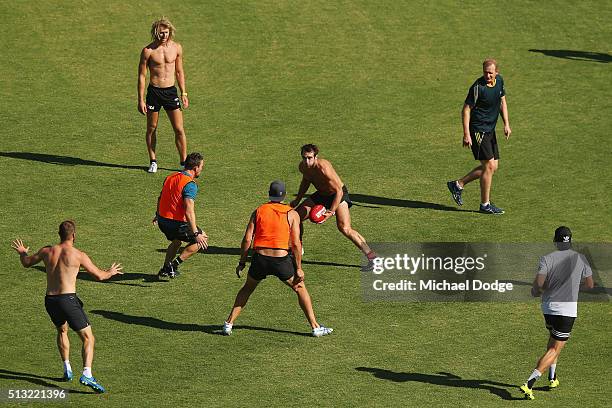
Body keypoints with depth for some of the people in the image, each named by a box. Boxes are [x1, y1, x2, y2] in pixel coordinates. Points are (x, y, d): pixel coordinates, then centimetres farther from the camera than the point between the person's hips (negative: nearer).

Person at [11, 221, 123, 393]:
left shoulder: (47, 251, 5)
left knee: (62, 330, 33)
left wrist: (22, 253, 45)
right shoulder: (78, 255, -6)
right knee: (88, 338, 0)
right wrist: (110, 272, 24)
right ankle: (87, 374, -19)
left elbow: (26, 263, 22)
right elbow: (99, 275, 2)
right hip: (68, 300, -5)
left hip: (50, 301, 5)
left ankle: (67, 370, 28)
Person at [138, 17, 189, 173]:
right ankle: (153, 162, 21)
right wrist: (141, 100, -7)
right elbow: (141, 75, -4)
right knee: (151, 129, 7)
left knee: (179, 129, -1)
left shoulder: (176, 48, 2)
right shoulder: (148, 51, -8)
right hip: (154, 91, -2)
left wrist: (184, 93, 10)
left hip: (171, 91, 2)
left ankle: (184, 162, 9)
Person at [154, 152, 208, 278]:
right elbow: (189, 211, -28)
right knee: (202, 239, 9)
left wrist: (158, 215, 41)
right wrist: (196, 233, -29)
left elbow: (160, 198, 23)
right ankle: (175, 264, 3)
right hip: (176, 223, -8)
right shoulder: (190, 185, -19)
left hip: (162, 221, 8)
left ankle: (165, 269, 34)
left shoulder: (170, 177, 8)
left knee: (176, 241, 34)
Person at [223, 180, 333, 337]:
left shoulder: (258, 211, 10)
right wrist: (298, 268, 2)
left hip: (260, 259, 2)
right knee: (301, 289, 18)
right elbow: (296, 244, -3)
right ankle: (315, 327, 16)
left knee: (247, 289, 26)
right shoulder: (292, 214, 5)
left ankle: (229, 323, 20)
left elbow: (247, 239, 5)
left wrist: (242, 263, 12)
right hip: (281, 259, -2)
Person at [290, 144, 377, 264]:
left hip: (338, 194, -8)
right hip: (321, 194, 8)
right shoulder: (302, 167, -11)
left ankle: (371, 255, -15)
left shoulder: (323, 168, -34)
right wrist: (297, 200, 18)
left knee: (344, 228, -23)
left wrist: (331, 212, -37)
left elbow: (339, 191, -31)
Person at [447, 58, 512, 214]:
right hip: (478, 130, -8)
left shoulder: (499, 81, 3)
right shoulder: (478, 87, -20)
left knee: (493, 167, 11)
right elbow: (466, 109, -16)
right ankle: (485, 204, 3)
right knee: (489, 166, -8)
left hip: (490, 130, 8)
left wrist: (506, 124, 10)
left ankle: (458, 184, 22)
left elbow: (502, 102, 17)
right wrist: (466, 134, -19)